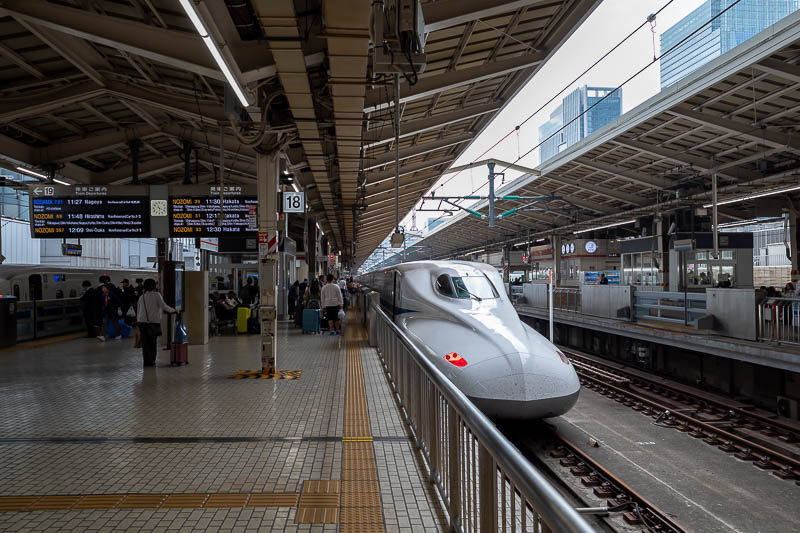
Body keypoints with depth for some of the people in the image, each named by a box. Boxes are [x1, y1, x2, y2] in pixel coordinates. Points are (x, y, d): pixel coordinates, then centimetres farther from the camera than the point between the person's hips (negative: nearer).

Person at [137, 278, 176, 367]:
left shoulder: (141, 297, 13)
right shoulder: (156, 295, -1)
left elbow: (138, 312, 17)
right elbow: (163, 306, -11)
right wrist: (173, 311, 0)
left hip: (142, 322, 4)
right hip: (153, 322, -4)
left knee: (145, 343, 6)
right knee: (153, 343, 6)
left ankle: (147, 361, 4)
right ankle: (151, 361, 8)